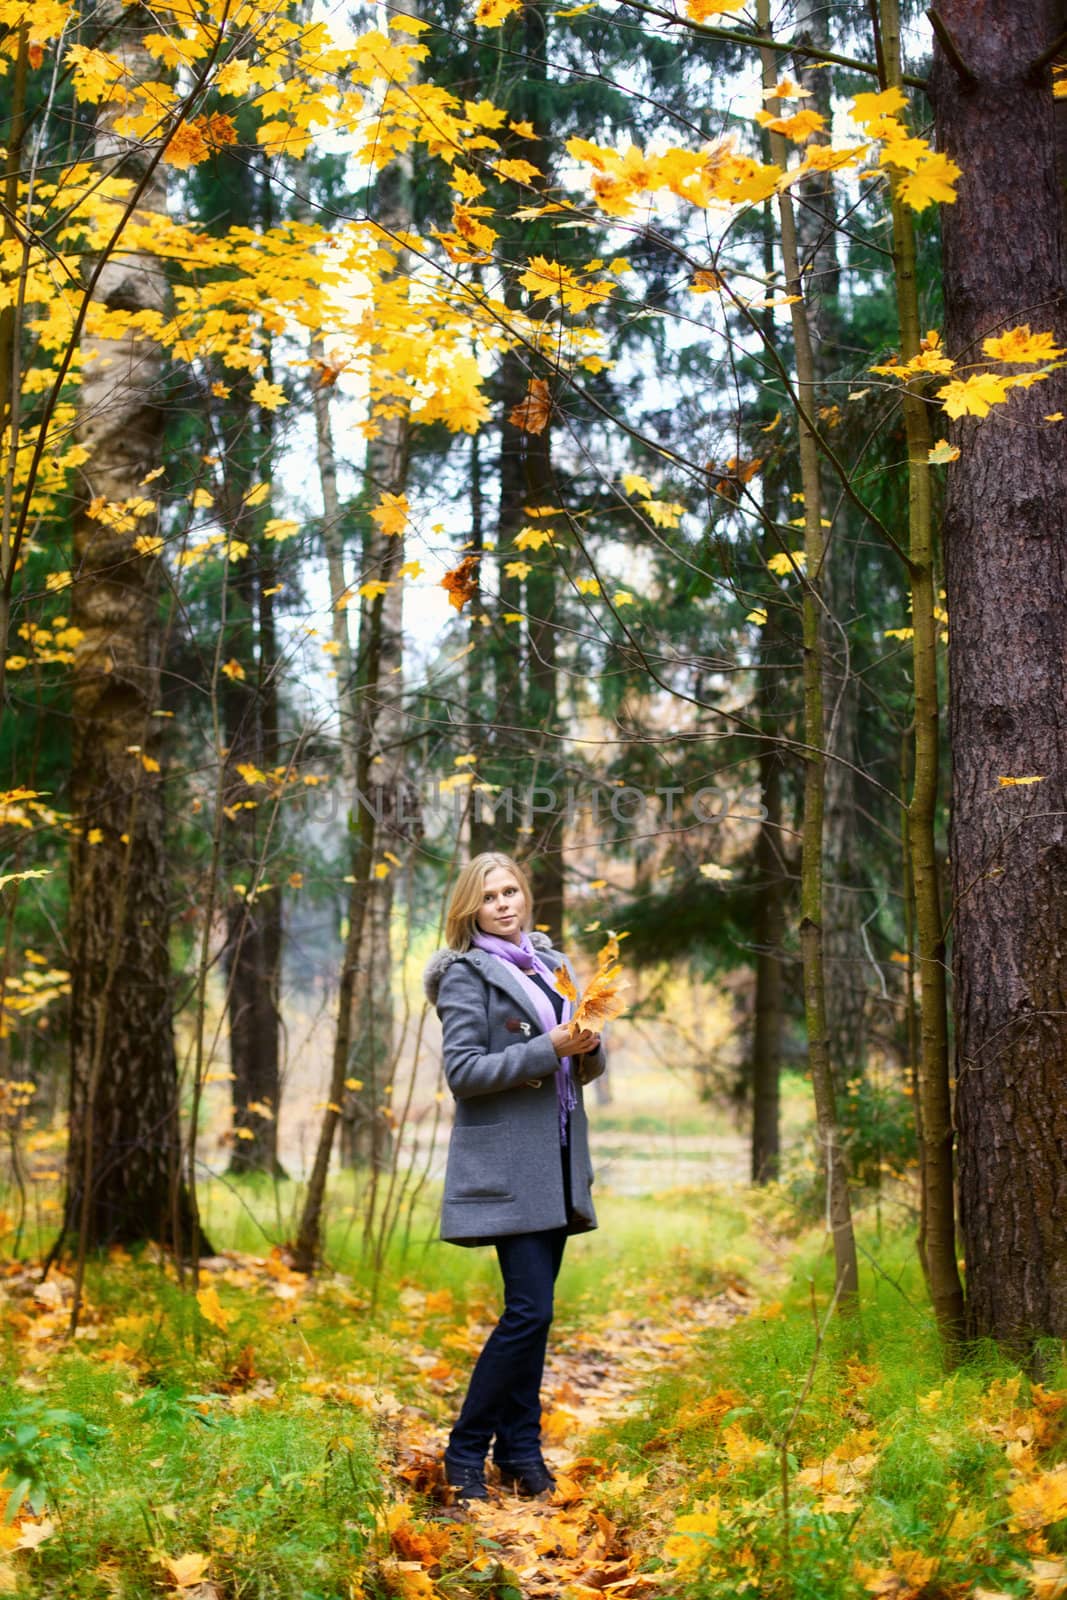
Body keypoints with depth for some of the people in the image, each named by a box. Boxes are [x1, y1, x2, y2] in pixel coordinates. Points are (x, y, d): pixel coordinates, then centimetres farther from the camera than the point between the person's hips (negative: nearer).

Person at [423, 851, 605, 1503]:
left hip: (558, 1162, 7)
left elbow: (587, 1067, 19)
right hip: (506, 1164, -7)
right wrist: (548, 1049, -19)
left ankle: (521, 1450, 18)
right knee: (529, 1310, -11)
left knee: (535, 1310, 9)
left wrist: (590, 1046, -5)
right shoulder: (467, 973, -4)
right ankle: (466, 1452, 0)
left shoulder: (553, 964, 16)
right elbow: (463, 1070, -13)